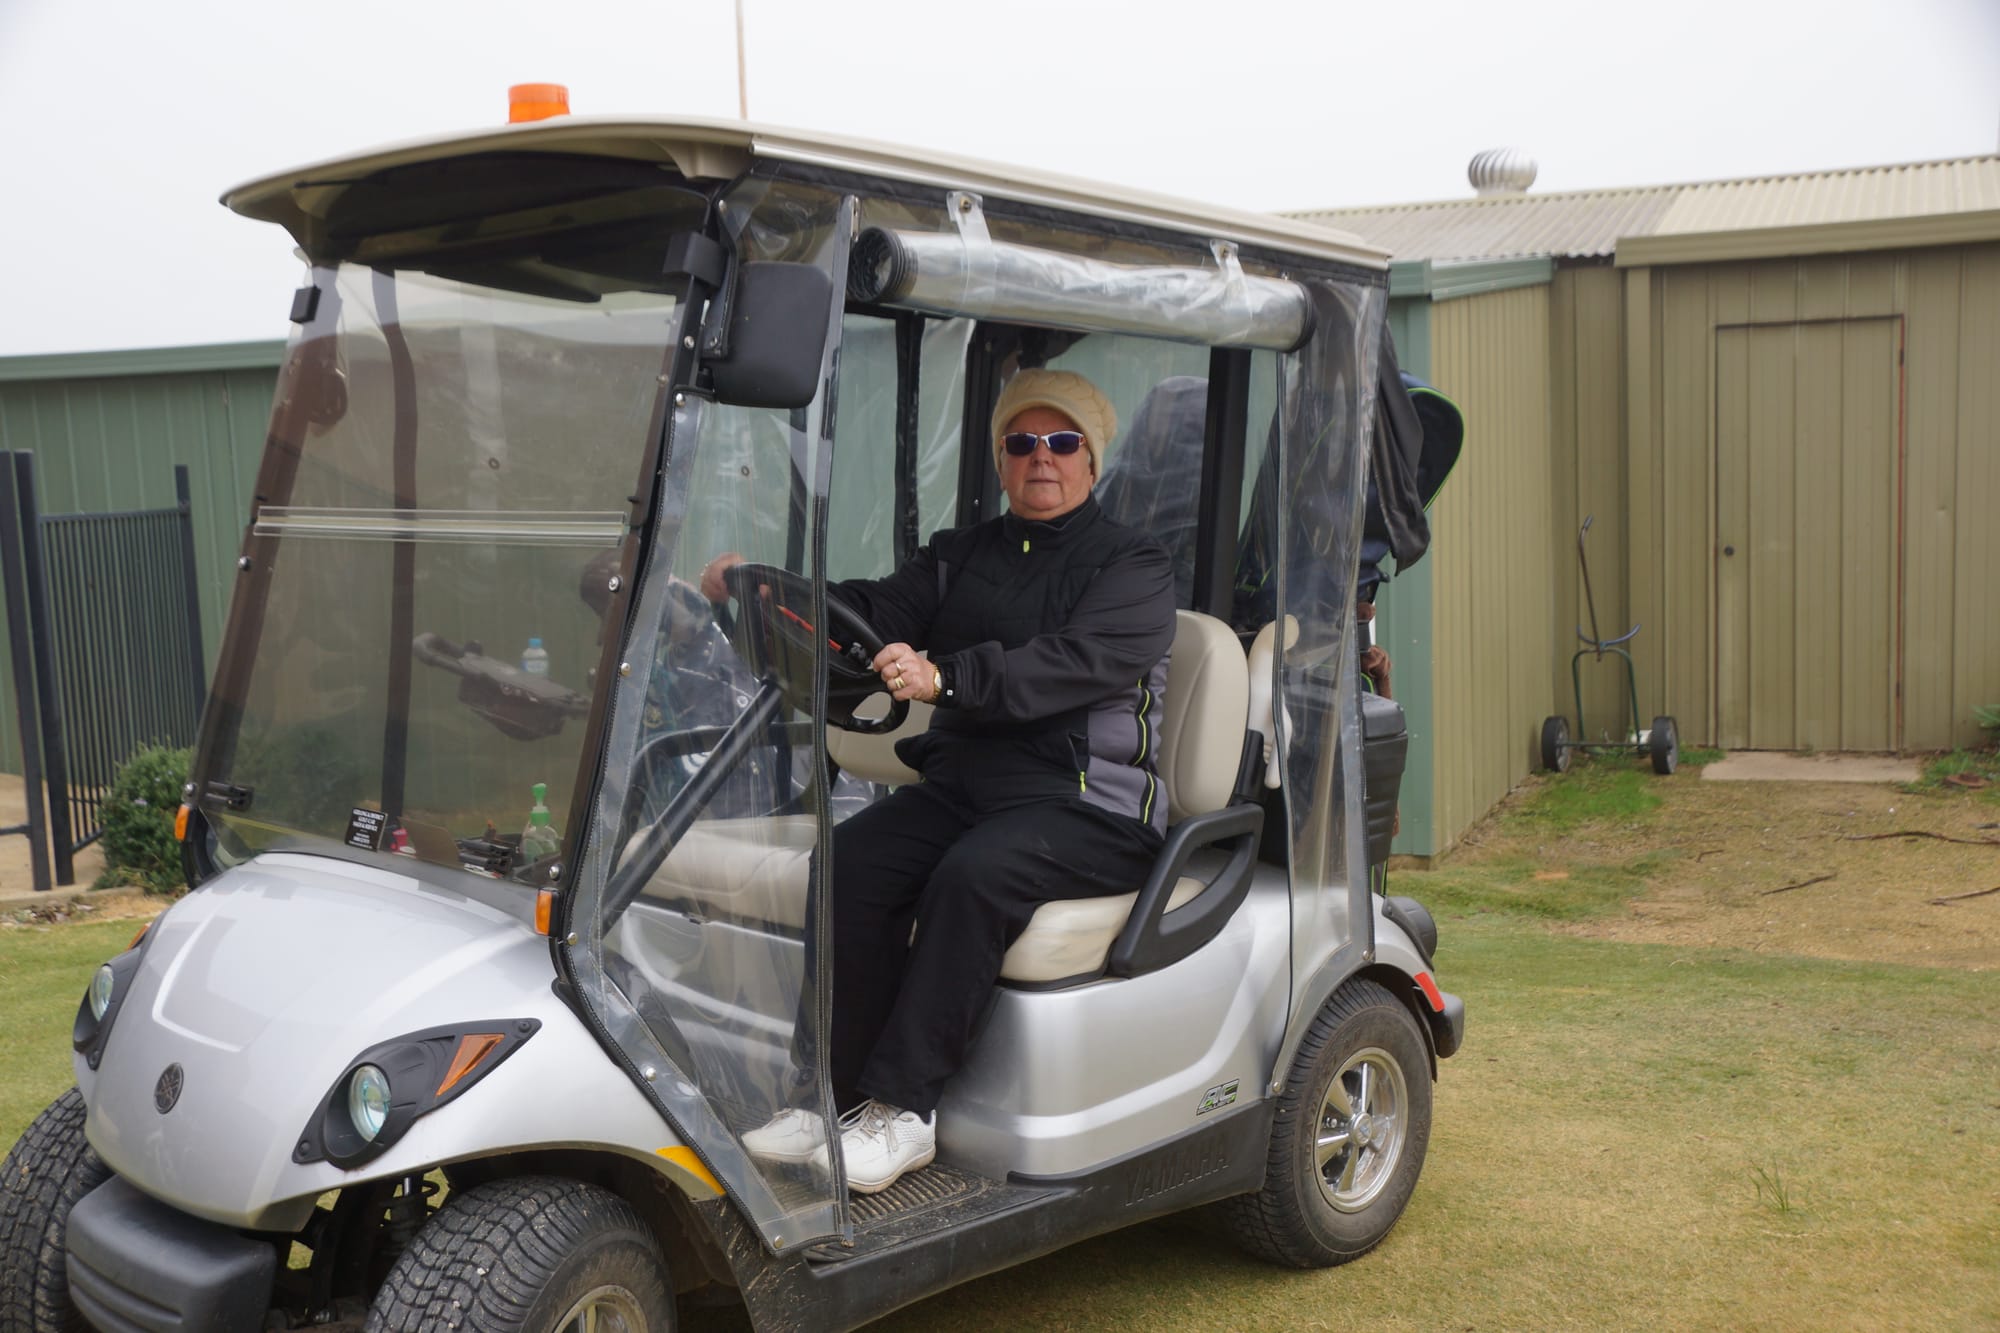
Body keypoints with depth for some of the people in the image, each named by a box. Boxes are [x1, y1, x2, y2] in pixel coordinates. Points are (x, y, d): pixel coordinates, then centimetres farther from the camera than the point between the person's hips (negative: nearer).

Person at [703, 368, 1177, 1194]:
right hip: (961, 782, 5)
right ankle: (839, 1089, -14)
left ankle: (902, 1108, -24)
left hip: (1090, 804, -5)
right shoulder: (961, 556, 21)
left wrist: (944, 679, -31)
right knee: (848, 861, -21)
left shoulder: (1133, 566, 3)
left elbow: (1075, 663, -17)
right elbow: (875, 612, 4)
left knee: (972, 875, -32)